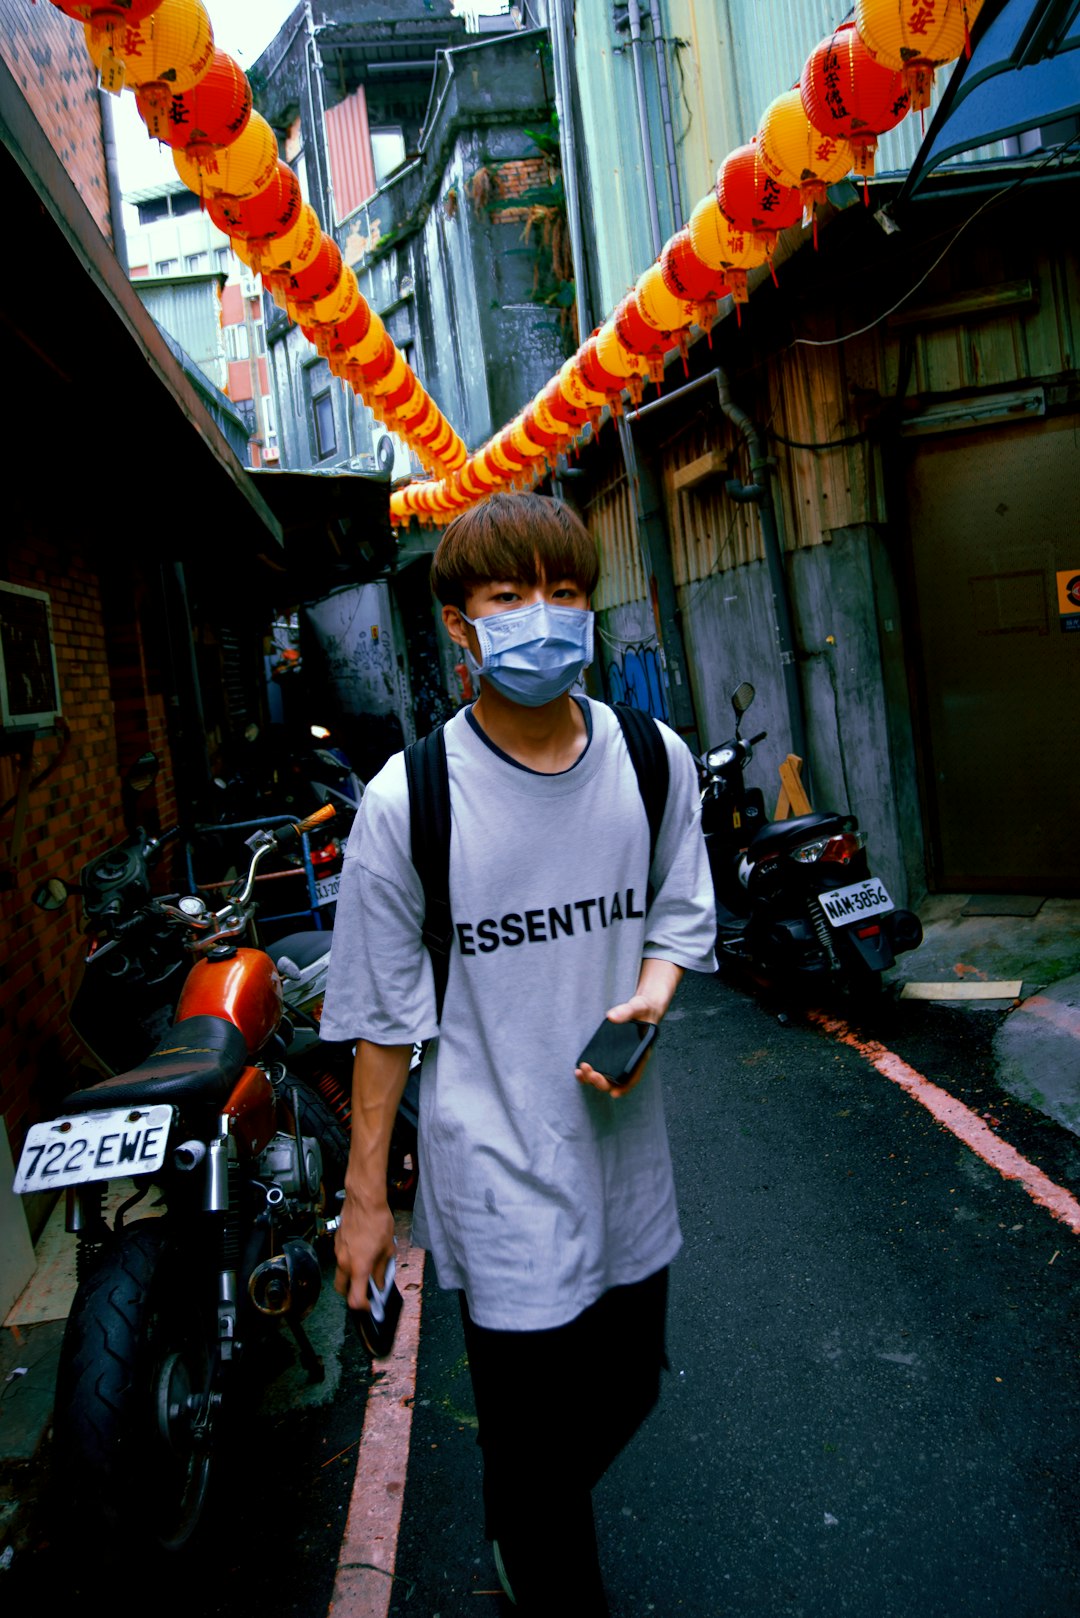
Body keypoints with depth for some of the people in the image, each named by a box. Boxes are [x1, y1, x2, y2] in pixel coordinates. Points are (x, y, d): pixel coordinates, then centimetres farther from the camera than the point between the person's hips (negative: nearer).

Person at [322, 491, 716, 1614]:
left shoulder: (655, 761, -6)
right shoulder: (406, 801, -16)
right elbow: (383, 1015, -8)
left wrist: (646, 1002, -14)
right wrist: (365, 1196, -2)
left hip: (623, 1144, 5)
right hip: (499, 1170, -4)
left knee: (626, 1388, 25)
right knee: (534, 1437, 7)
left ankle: (529, 1525, 57)